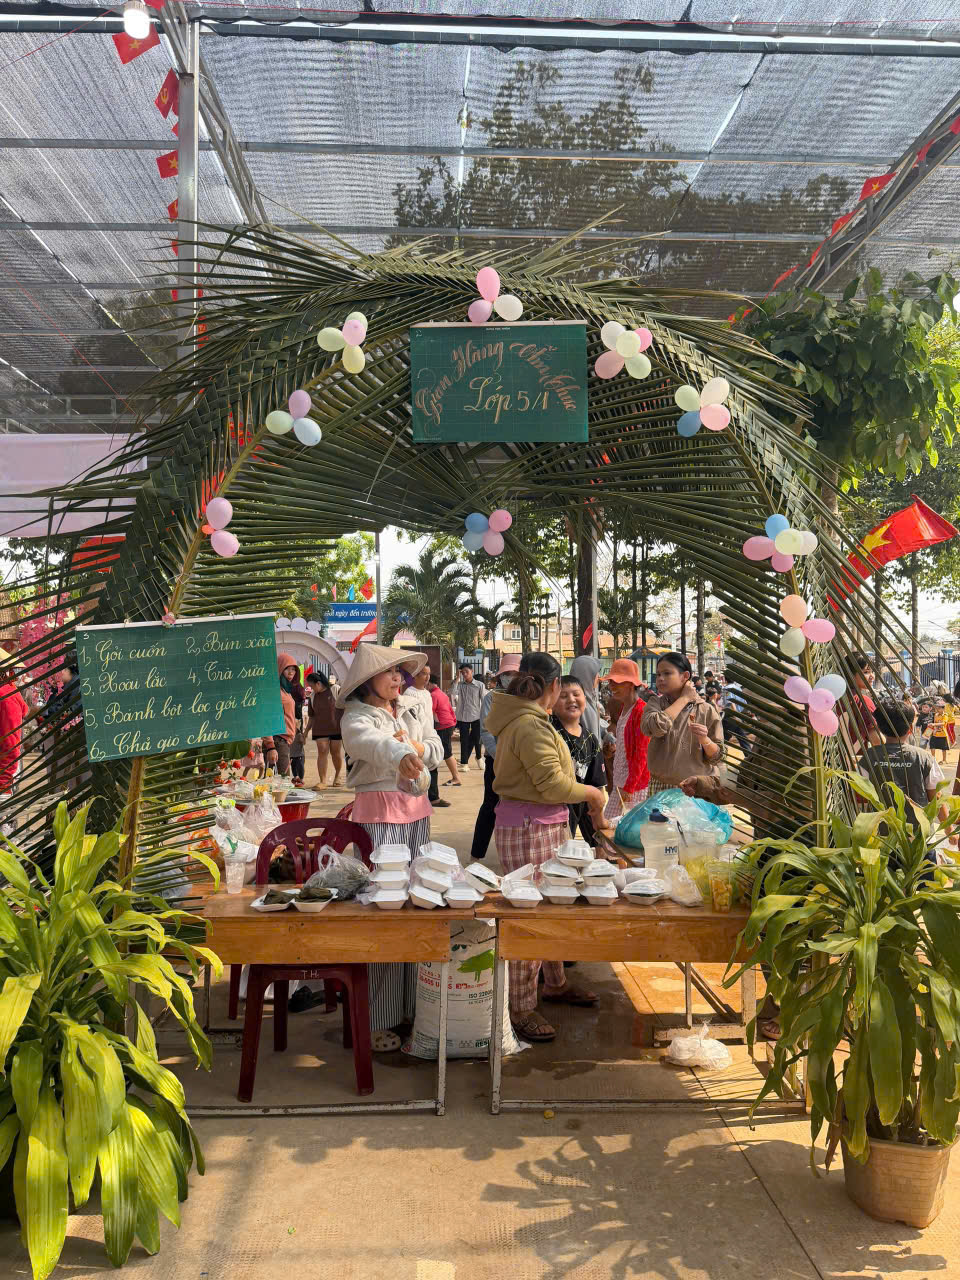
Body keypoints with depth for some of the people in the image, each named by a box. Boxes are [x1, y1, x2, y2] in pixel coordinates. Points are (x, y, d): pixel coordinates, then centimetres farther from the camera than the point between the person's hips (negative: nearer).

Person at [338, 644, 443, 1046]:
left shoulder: (415, 706, 9)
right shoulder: (357, 718, -11)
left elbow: (437, 750, 11)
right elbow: (373, 743, -34)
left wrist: (417, 747, -12)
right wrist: (401, 755, -56)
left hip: (417, 808, 6)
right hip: (379, 812, -6)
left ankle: (412, 1002, 21)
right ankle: (376, 1017, 0)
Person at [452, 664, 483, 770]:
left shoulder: (479, 685, -2)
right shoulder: (460, 685, 2)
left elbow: (483, 701, 0)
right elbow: (454, 694, -15)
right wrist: (457, 678, -16)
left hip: (476, 716, -1)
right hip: (463, 716, 1)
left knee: (476, 739, 6)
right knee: (464, 740, 3)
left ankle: (478, 757, 31)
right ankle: (464, 762, 8)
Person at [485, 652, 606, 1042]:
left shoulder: (521, 718, 12)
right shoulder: (531, 725, -21)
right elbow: (553, 783, -23)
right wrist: (592, 793, -8)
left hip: (545, 826, 11)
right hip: (529, 829, -11)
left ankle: (555, 983, 36)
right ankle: (520, 1007, 6)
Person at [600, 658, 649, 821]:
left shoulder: (641, 711, -15)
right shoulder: (623, 709, 12)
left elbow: (642, 754, -17)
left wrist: (629, 787, -17)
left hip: (634, 784, -9)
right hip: (619, 782, 9)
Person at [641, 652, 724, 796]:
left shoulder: (707, 711, -2)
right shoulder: (655, 704, 2)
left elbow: (716, 756, 1)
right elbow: (655, 727, -22)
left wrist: (705, 740, -20)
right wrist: (684, 698, -12)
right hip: (660, 787, 1)